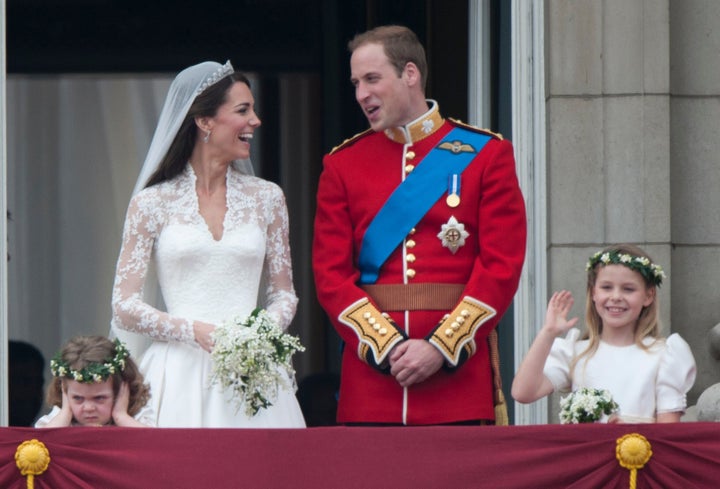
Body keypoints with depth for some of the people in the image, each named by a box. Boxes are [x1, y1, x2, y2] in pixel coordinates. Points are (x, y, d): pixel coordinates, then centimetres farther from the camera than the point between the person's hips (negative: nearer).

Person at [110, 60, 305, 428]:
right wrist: (196, 331, -13)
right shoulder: (152, 204, 3)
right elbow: (125, 308, 1)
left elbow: (284, 294, 15)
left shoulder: (266, 198, 12)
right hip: (180, 375, -2)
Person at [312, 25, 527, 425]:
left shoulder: (486, 154, 4)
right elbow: (331, 273, 3)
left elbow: (503, 267, -2)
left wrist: (441, 347, -12)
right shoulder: (342, 165, 10)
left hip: (460, 372, -1)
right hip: (370, 373, 2)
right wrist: (387, 346, -11)